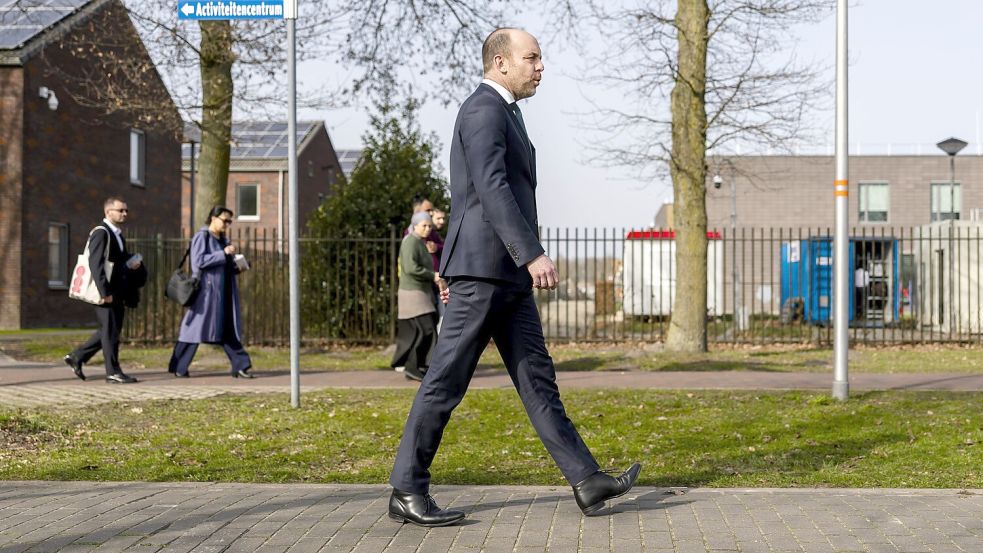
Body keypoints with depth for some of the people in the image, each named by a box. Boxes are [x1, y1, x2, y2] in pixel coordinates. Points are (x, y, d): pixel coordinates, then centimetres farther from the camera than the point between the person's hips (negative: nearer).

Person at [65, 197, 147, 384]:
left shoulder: (118, 235, 17)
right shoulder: (101, 233, -13)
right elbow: (95, 264, -20)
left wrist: (133, 263, 4)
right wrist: (104, 292, -24)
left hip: (117, 292, 10)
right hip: (106, 291, -10)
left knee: (109, 330, 15)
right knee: (110, 331, -4)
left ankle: (77, 357, 23)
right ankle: (113, 372, 2)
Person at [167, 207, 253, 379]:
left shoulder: (223, 239, 17)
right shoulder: (202, 237, -6)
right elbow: (198, 261, -19)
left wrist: (237, 266, 3)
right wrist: (223, 254, -21)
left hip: (225, 293, 7)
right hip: (207, 291, -7)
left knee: (230, 330, 5)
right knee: (196, 328, -2)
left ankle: (240, 366, 5)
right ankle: (178, 368, 6)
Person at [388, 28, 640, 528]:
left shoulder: (501, 114, 22)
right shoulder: (483, 110, -10)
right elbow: (492, 188, -24)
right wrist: (533, 254, -31)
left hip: (507, 275, 10)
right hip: (483, 267, -10)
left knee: (537, 378, 6)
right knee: (445, 382, -5)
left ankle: (586, 481, 7)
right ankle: (406, 492, 2)